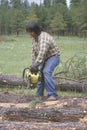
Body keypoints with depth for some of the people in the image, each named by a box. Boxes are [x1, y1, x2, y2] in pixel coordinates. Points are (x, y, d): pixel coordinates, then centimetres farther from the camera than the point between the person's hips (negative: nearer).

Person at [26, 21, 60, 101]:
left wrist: (35, 65, -39)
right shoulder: (34, 38, 4)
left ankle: (53, 95, -28)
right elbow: (34, 52, 7)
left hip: (53, 57, -10)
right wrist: (33, 65, 0)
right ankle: (39, 95, 20)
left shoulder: (44, 37, -27)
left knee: (46, 72, -28)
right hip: (45, 59, 10)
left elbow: (42, 52, -37)